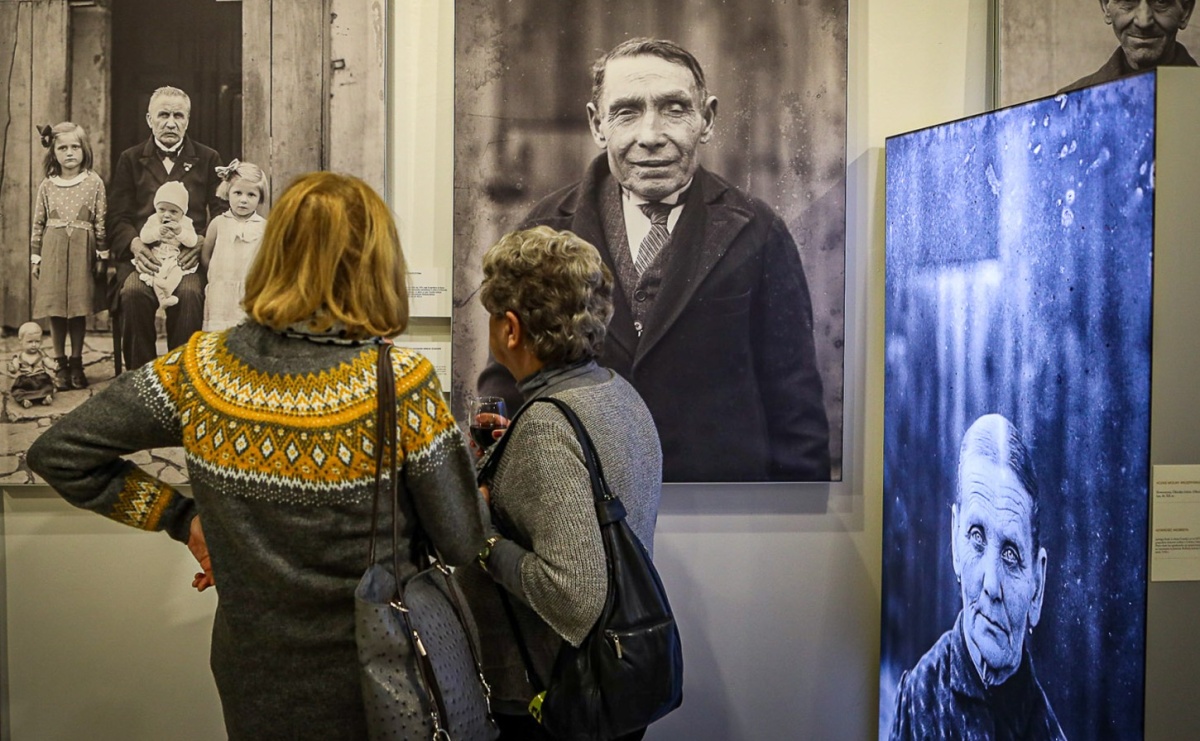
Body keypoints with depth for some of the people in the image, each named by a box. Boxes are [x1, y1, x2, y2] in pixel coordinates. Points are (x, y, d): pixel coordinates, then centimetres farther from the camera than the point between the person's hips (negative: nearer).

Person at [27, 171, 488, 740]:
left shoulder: (199, 369, -11)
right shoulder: (403, 384, -21)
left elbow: (57, 453, -1)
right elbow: (464, 548, -15)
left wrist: (182, 517, 2)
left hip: (253, 682, 3)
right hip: (375, 690, -3)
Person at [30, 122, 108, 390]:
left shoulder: (94, 182, 1)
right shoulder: (47, 185, 6)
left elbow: (100, 221, 3)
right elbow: (38, 223, 8)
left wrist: (101, 254, 1)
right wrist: (35, 257, 6)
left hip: (82, 250, -1)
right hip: (53, 250, 1)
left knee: (79, 308, 2)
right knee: (55, 308, 1)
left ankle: (76, 363, 14)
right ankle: (60, 365, 11)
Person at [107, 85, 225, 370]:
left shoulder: (208, 159, 16)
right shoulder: (130, 159, 17)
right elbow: (117, 217, 10)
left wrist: (201, 244, -11)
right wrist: (134, 245, -12)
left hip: (190, 258, -1)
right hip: (144, 255, 1)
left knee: (189, 293, -34)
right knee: (132, 292, -32)